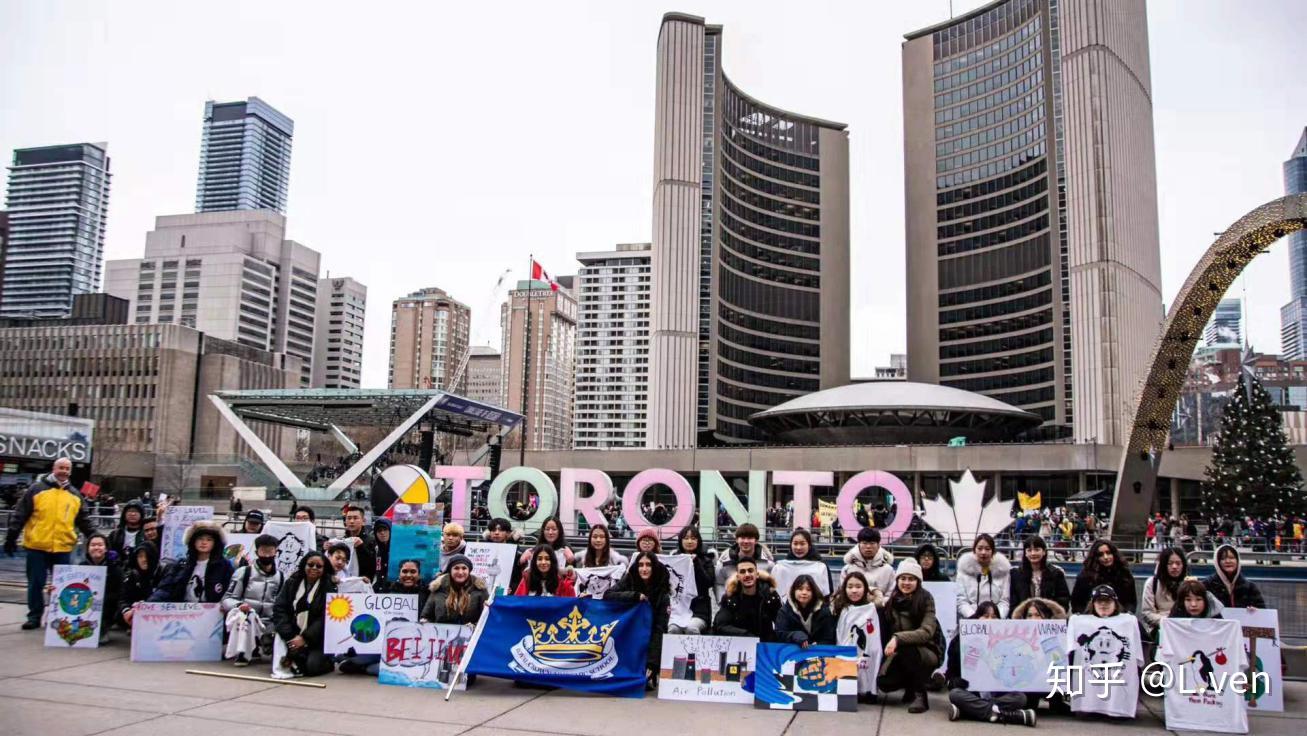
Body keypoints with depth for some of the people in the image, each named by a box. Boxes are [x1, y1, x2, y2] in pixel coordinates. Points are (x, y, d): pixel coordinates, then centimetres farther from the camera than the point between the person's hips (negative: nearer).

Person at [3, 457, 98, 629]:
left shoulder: (75, 495, 11)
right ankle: (34, 617, 16)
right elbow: (20, 515, 0)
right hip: (37, 546, -2)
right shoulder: (36, 489, 1)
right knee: (36, 583, 6)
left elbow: (84, 520, 15)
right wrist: (11, 537, -4)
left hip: (63, 547, 2)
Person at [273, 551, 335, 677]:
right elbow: (280, 609, -1)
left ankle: (327, 662, 10)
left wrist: (304, 638, -18)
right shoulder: (292, 582, 6)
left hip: (316, 638, -3)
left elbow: (326, 618, -9)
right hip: (293, 635, 3)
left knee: (313, 666, -22)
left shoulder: (329, 586, -2)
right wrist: (288, 636, -14)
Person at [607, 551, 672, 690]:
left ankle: (651, 674, 9)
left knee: (644, 683, -19)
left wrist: (652, 664, -22)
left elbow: (659, 629, -13)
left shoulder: (662, 594, -8)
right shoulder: (628, 582, -4)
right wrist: (635, 596, -25)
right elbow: (607, 595, -18)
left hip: (649, 641, -1)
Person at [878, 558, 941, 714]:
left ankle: (920, 695, -16)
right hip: (900, 655, 4)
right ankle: (911, 685, 13)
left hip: (927, 653, -4)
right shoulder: (891, 601, 1)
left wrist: (898, 638, -36)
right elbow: (885, 632, 7)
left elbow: (926, 632, -27)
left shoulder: (925, 600, -12)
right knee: (884, 682, -21)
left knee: (906, 648, -36)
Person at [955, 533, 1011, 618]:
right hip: (969, 619, -1)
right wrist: (973, 617, -15)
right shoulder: (965, 567, 3)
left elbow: (1004, 601, 2)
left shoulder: (1002, 568, 5)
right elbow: (961, 600, -1)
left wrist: (997, 617, -14)